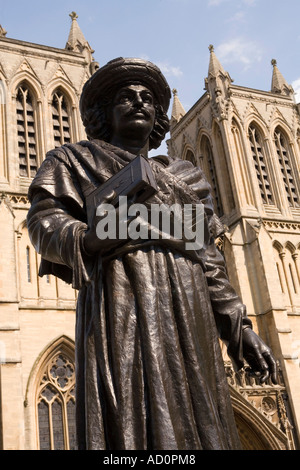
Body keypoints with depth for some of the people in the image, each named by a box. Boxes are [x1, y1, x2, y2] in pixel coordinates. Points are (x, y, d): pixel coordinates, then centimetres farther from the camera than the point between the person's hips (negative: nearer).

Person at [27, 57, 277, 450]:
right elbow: (44, 219, 3)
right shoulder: (77, 159, 19)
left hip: (190, 311, 5)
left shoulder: (181, 175, 29)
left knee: (200, 425, -3)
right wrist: (86, 237, -20)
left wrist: (237, 324, 11)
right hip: (121, 298, -4)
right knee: (131, 421, -15)